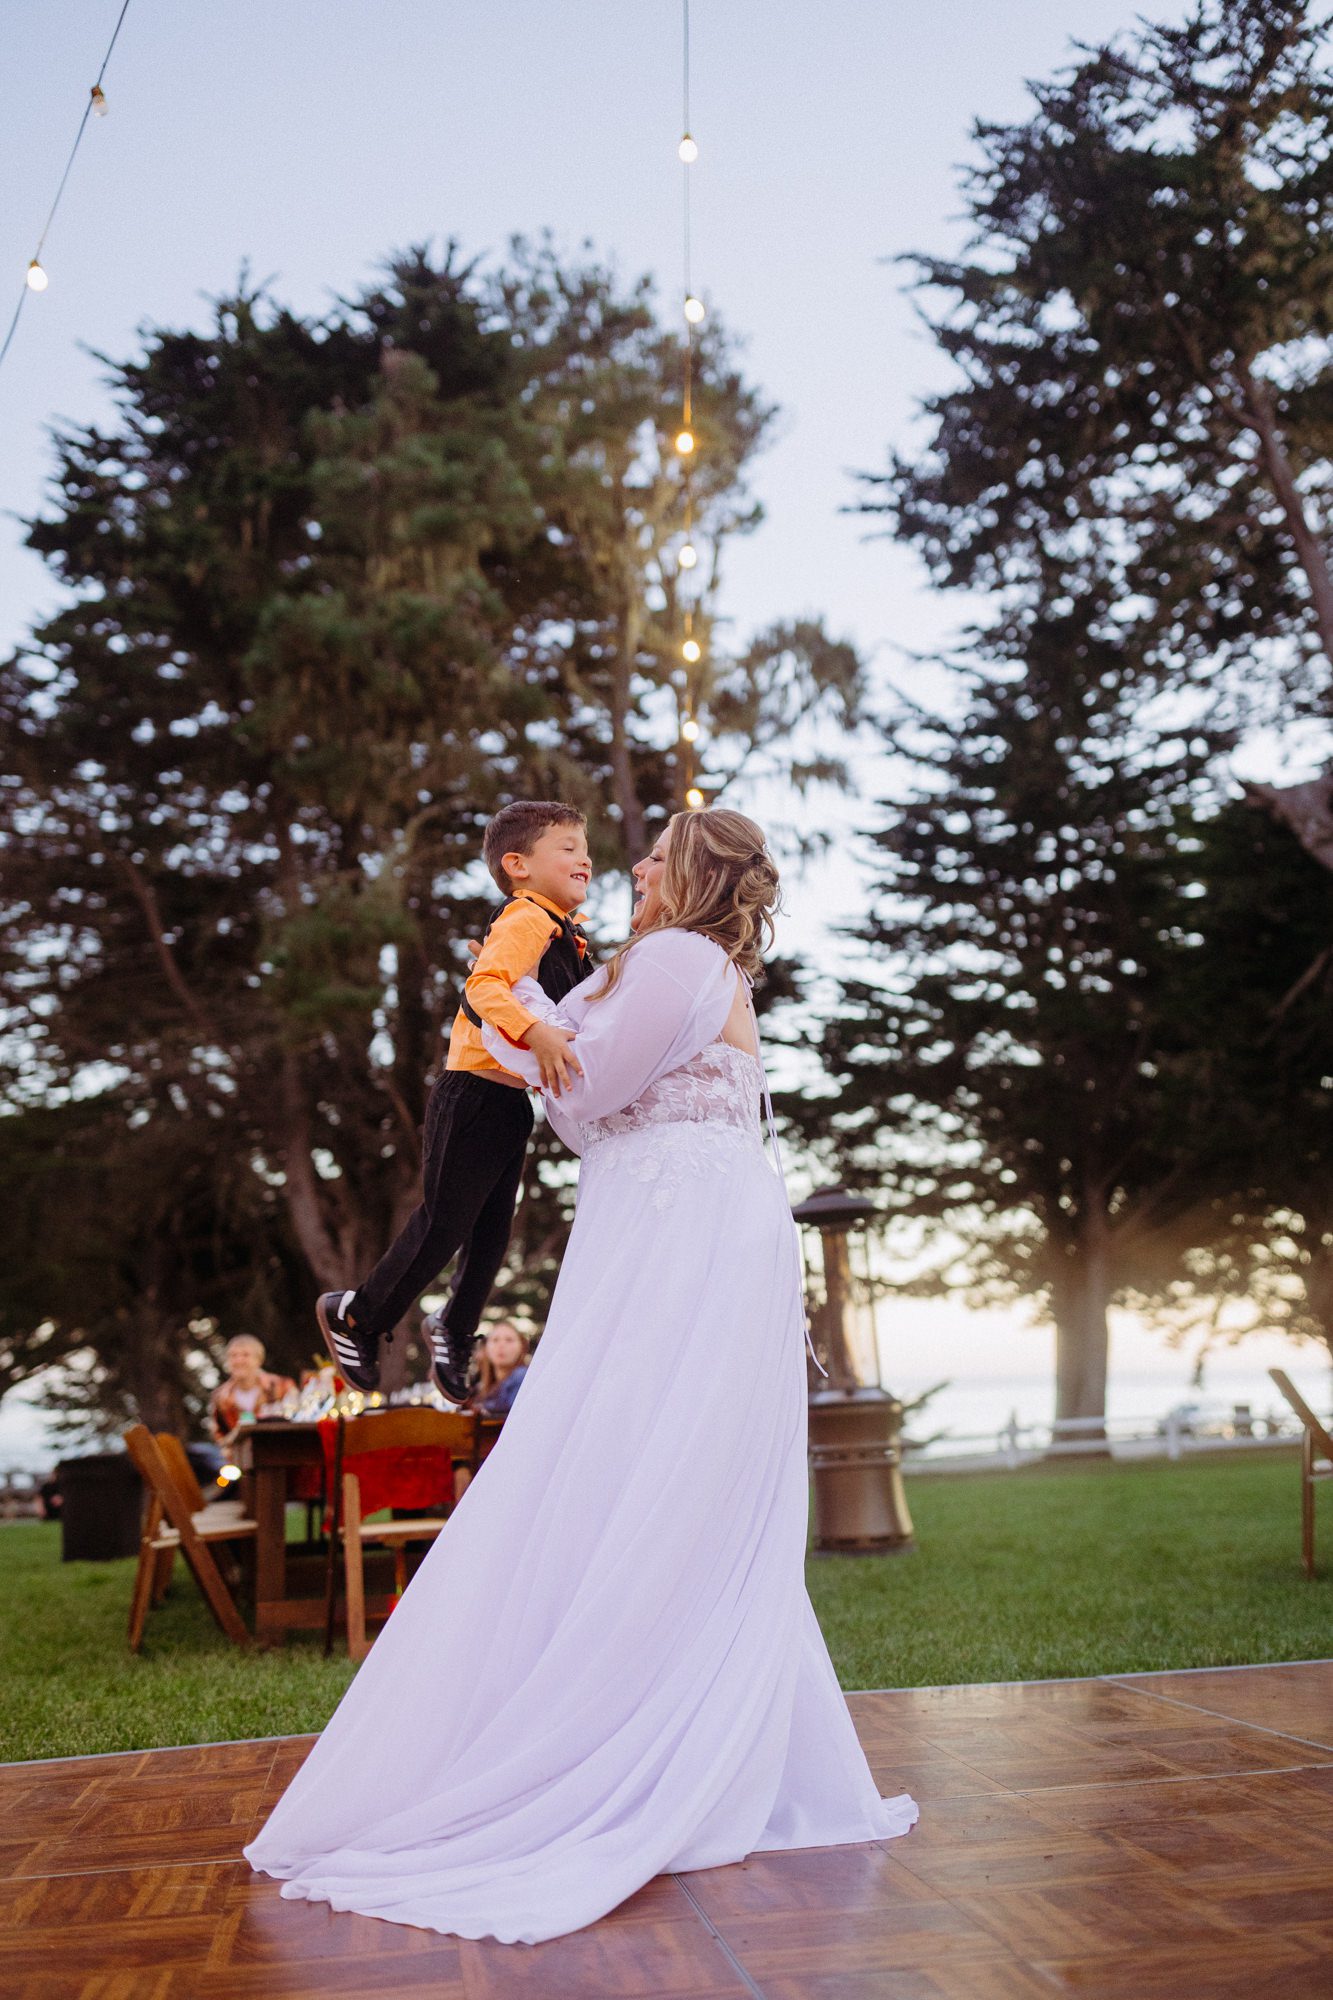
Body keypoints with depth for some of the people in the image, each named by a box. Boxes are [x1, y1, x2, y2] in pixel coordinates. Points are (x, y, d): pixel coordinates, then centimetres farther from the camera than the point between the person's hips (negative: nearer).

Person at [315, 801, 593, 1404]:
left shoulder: (563, 933, 13)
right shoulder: (526, 920, -16)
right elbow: (482, 988, -31)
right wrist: (535, 1033, -43)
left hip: (514, 1101, 9)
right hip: (475, 1094, -9)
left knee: (492, 1228, 15)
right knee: (444, 1220, -1)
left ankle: (454, 1329, 35)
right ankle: (356, 1316, 18)